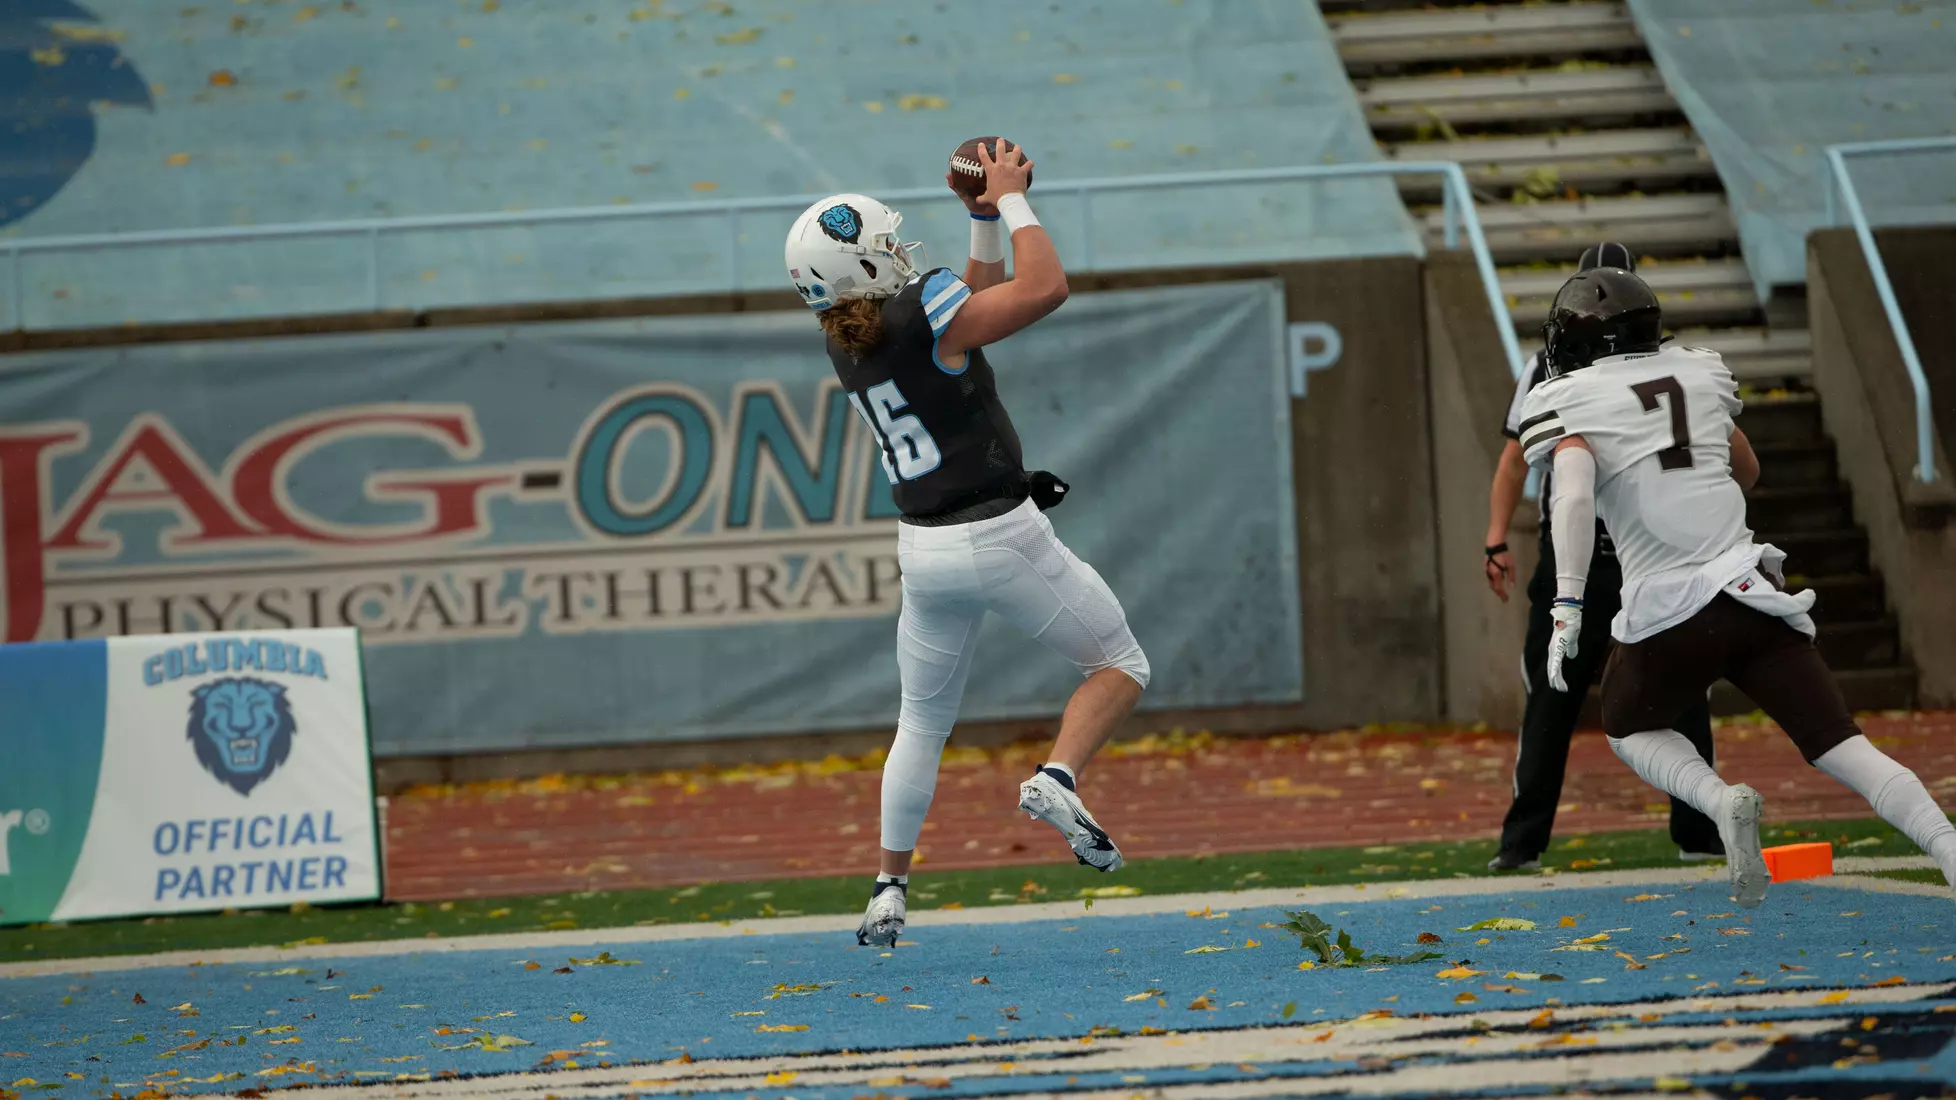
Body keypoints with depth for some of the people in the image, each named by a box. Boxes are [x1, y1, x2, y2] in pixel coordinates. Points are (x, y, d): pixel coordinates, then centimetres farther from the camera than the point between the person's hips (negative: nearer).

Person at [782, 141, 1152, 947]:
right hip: (1001, 538, -6)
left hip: (924, 550, 6)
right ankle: (1057, 780, -15)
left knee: (922, 722, 21)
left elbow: (968, 312, 21)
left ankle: (889, 892, 20)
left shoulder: (845, 342, 6)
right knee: (1120, 665, 10)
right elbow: (1044, 288, -16)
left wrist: (986, 220, 18)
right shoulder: (919, 314, -17)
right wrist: (1010, 200, -6)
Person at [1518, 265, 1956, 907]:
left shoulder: (1569, 403, 2)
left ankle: (1722, 801, -5)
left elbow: (1574, 495, -17)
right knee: (1837, 742, 2)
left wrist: (1567, 607, -22)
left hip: (1668, 610, -3)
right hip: (1753, 593, 3)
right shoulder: (1699, 373, 17)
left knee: (1630, 729, 24)